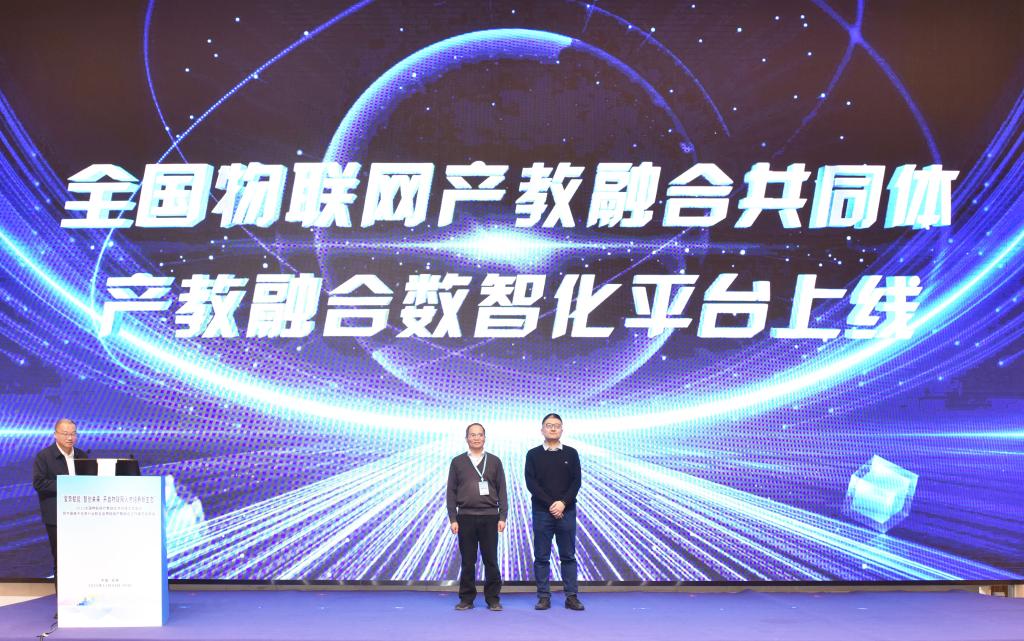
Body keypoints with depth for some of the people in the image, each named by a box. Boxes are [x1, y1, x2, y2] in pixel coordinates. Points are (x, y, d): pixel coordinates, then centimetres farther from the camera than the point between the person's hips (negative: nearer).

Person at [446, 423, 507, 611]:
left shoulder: (494, 461, 7)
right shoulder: (457, 462, 6)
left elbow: (502, 491, 6)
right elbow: (451, 492, 5)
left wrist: (502, 517, -2)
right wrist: (452, 519, -2)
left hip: (489, 517, 0)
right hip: (465, 517, 0)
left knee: (491, 560, 1)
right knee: (468, 561, 4)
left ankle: (493, 599, 10)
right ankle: (466, 598, 13)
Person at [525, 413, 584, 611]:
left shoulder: (571, 453, 7)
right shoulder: (533, 455, 4)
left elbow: (576, 482, 1)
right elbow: (531, 483, -4)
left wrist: (563, 502, -13)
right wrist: (550, 504, -12)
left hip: (567, 511, 1)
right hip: (542, 512, -1)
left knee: (568, 556, 4)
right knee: (542, 557, 2)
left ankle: (572, 596, 9)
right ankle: (544, 597, 8)